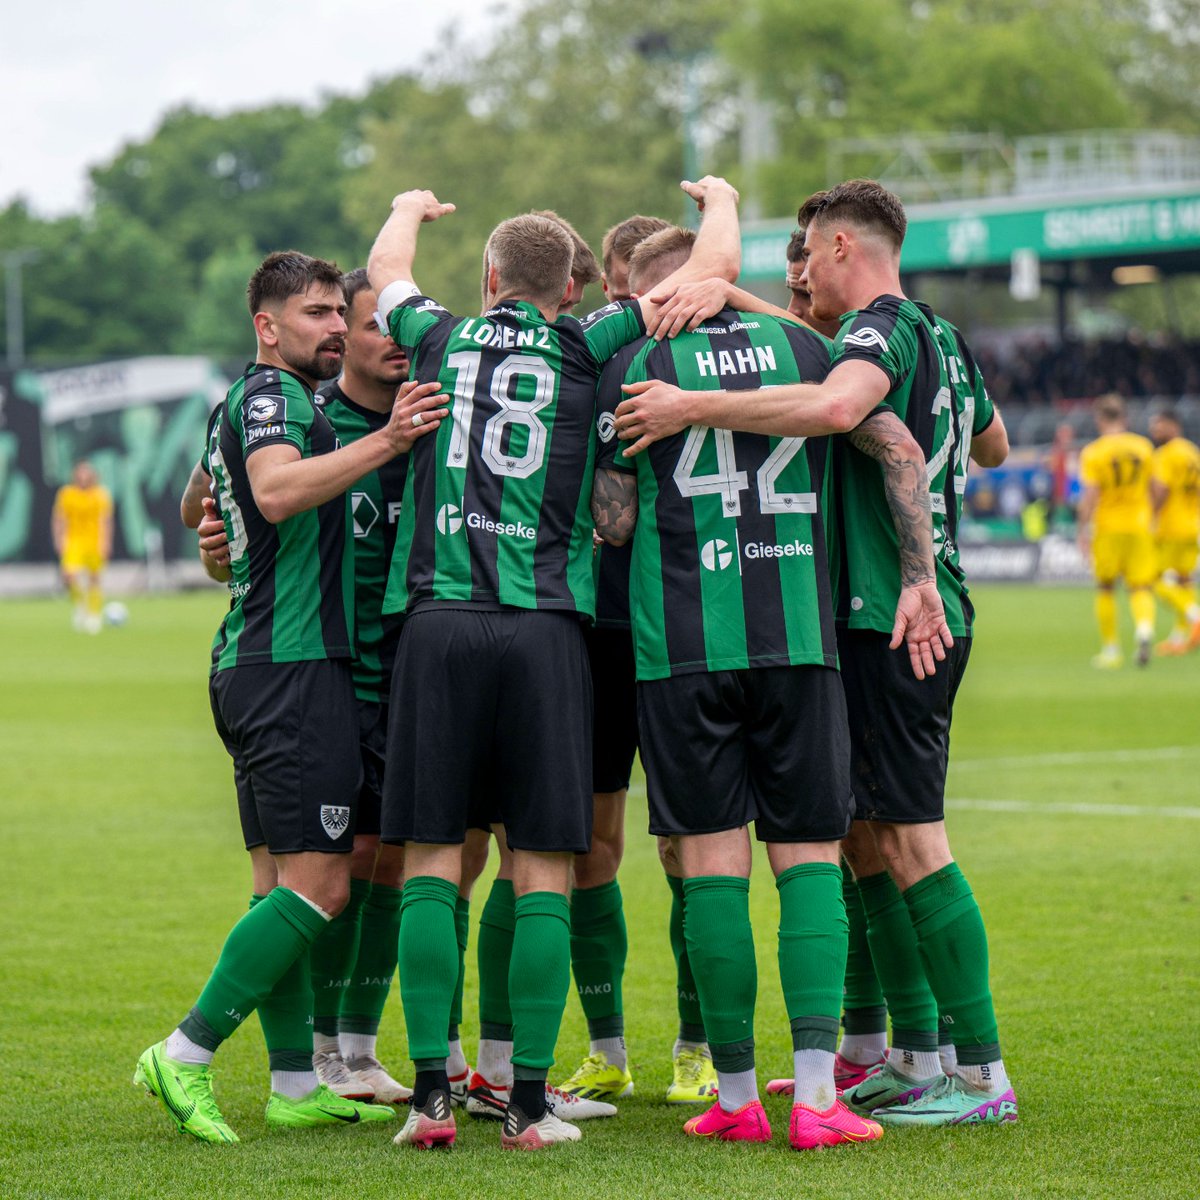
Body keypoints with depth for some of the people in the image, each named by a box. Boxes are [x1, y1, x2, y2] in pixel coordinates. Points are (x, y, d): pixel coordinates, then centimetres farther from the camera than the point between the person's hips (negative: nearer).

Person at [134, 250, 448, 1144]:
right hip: (295, 664, -11)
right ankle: (186, 1056, -11)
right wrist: (385, 443, -38)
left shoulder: (244, 405, 20)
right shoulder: (270, 394, -10)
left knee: (282, 883, 9)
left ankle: (296, 1084, 11)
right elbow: (276, 492, -30)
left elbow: (202, 503, 35)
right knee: (319, 884, -11)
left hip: (250, 661, 11)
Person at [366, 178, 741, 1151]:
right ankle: (529, 1101, 0)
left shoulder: (441, 338, 10)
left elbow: (386, 266, 33)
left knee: (433, 860, 5)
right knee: (544, 869, 2)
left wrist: (411, 209, 54)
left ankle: (431, 1092, 1)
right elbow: (713, 267, 12)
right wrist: (720, 200, 32)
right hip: (543, 625, -2)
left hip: (438, 620, 2)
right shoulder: (583, 350, 5)